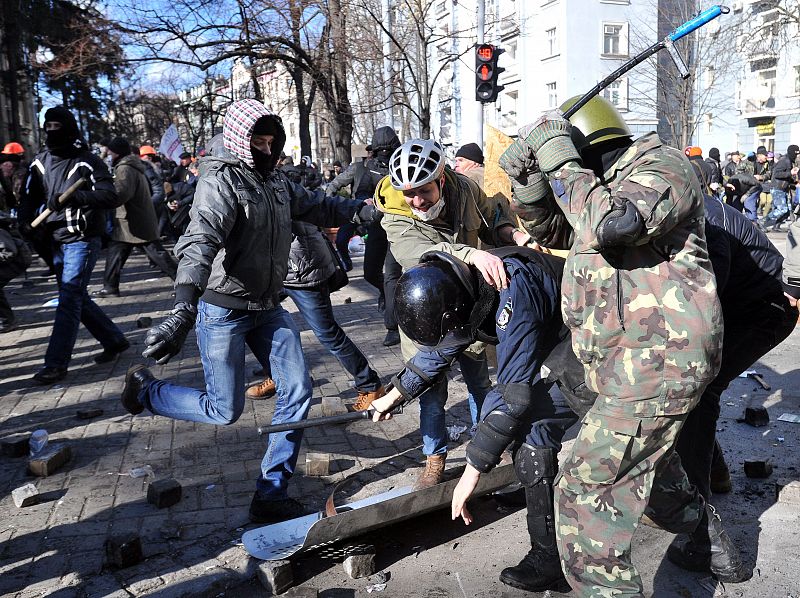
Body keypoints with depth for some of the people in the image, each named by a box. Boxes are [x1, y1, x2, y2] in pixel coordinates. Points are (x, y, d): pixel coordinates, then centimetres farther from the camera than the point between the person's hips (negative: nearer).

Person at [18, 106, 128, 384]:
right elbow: (29, 200, 11)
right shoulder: (40, 163, 9)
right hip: (57, 241, 7)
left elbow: (110, 197, -20)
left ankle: (56, 363, -5)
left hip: (83, 239, -7)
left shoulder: (87, 162, -9)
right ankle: (114, 339, 29)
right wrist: (28, 224, -7)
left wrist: (72, 197, -31)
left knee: (69, 300, -9)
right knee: (77, 298, 14)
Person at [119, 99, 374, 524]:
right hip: (223, 310, -7)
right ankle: (144, 389, 26)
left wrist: (364, 208, 12)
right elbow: (201, 241, -34)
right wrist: (185, 308, -48)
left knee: (297, 391, 0)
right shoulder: (221, 181, -18)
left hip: (267, 308, 8)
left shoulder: (275, 180, 8)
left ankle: (272, 495, 13)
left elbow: (316, 207, 22)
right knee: (225, 410, -2)